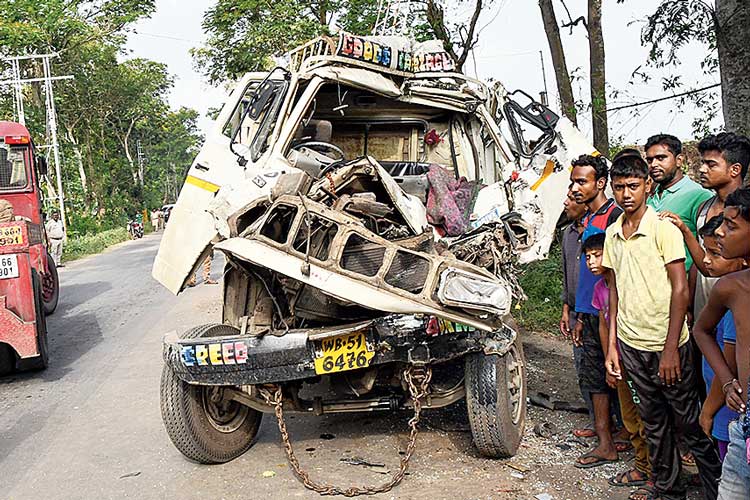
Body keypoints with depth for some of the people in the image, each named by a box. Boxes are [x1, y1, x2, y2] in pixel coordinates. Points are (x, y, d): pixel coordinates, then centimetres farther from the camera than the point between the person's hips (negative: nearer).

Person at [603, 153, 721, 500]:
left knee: (689, 422, 5)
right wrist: (612, 345, 8)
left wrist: (670, 349, -16)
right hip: (631, 345, 5)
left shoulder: (663, 228, -11)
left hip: (666, 345, -5)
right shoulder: (613, 233, 6)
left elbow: (680, 290, -13)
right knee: (654, 423, 16)